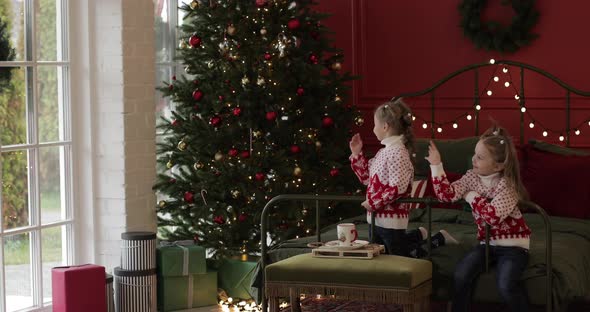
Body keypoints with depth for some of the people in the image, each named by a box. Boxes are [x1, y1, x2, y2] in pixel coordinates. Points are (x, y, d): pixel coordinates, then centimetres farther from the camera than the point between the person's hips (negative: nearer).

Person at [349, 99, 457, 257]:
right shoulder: (384, 152, 10)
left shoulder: (398, 152, -19)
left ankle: (439, 238, 18)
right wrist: (357, 154, 13)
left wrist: (373, 202, -20)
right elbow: (367, 177, 19)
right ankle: (417, 235, 33)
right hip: (377, 217, 9)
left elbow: (397, 188, -26)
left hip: (391, 220, -9)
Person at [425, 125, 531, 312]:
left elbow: (493, 215, -30)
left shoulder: (507, 185, -16)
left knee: (505, 285, -28)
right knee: (461, 275, -19)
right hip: (487, 242, 5)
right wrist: (436, 165, -15)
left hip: (513, 245, -5)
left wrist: (472, 196, -17)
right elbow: (446, 194, -7)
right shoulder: (472, 177, 1)